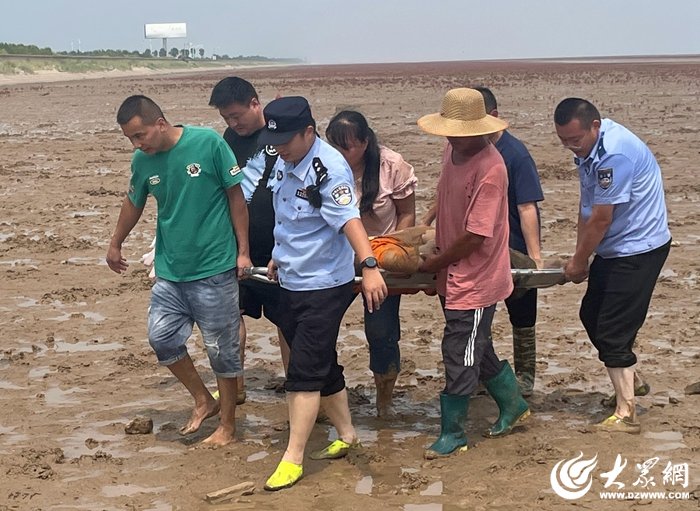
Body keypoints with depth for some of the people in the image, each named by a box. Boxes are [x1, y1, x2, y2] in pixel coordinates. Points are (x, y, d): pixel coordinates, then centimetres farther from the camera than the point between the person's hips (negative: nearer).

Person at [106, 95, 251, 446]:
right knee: (162, 337, 1)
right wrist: (115, 245, 28)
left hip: (214, 269, -5)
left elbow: (236, 196, -8)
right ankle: (204, 400, 23)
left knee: (221, 348, 4)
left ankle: (227, 423, 21)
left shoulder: (208, 143, -15)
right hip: (169, 271, 5)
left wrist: (243, 250, -7)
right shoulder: (143, 160, -1)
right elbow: (134, 203, 17)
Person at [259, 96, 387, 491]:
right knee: (324, 367, 17)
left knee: (304, 372, -7)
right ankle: (346, 433, 32)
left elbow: (349, 219, -33)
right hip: (292, 283, 8)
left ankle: (293, 459, -1)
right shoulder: (284, 164, 5)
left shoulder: (330, 169, -21)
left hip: (325, 287, -8)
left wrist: (369, 266, -45)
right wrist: (279, 257, 31)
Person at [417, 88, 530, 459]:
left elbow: (475, 237, -24)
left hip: (475, 280, -9)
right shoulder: (452, 151, 2)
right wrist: (439, 243, 8)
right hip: (453, 274, 9)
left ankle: (452, 434, 16)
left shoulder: (490, 170, -24)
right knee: (476, 349, 21)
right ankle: (513, 405, 39)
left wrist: (431, 265, -13)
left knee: (459, 354, 1)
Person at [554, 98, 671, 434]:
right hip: (614, 249, 10)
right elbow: (587, 208, 8)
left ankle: (626, 415, -1)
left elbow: (601, 218, -22)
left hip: (638, 249, -10)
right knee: (591, 316, 19)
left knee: (613, 330, -8)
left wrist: (579, 261, -11)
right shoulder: (589, 149, 4)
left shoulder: (614, 153, -27)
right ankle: (629, 381, 36)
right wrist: (579, 256, 4)